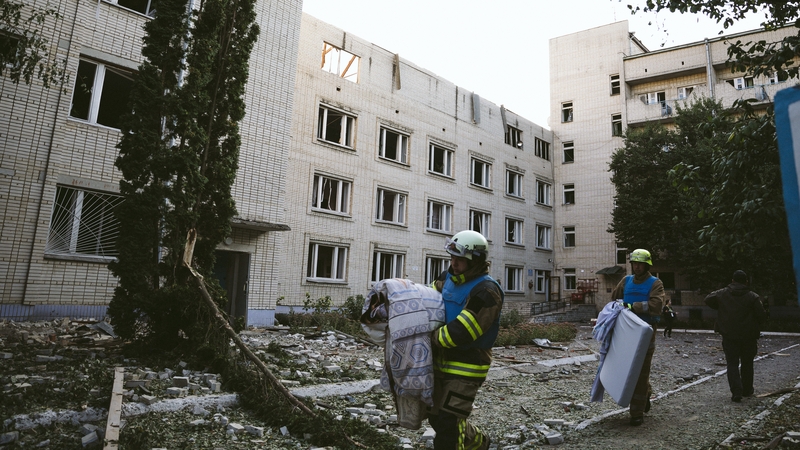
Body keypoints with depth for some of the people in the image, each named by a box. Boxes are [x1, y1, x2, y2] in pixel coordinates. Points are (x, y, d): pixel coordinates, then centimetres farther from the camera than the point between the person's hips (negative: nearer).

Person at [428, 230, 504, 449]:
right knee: (436, 418, 20)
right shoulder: (449, 277, 3)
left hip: (466, 367, -8)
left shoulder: (486, 291, -22)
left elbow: (461, 332, -27)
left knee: (448, 425, -6)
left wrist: (429, 339, -17)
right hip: (442, 363, 9)